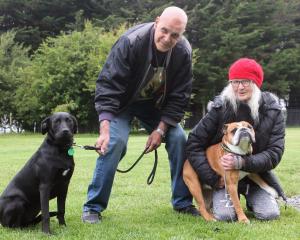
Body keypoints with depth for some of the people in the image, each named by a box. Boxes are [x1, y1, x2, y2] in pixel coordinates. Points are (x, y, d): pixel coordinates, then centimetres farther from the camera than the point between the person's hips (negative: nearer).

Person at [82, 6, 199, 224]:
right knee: (114, 142, -23)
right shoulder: (131, 42, -32)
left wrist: (160, 129, -18)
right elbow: (108, 86, -32)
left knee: (180, 140, -10)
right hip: (122, 101, -3)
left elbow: (179, 96, -12)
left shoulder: (184, 51, -21)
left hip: (156, 103, 4)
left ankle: (183, 203, 8)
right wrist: (105, 129, -40)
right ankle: (93, 207, -10)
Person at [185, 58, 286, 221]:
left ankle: (251, 198, 17)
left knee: (270, 214, -17)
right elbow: (193, 144, -12)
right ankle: (218, 196, 14)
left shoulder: (272, 111, -10)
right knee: (224, 215, -21)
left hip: (257, 173, 2)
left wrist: (242, 162, -29)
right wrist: (213, 178, -17)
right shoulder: (220, 108, -14)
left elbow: (274, 153, -13)